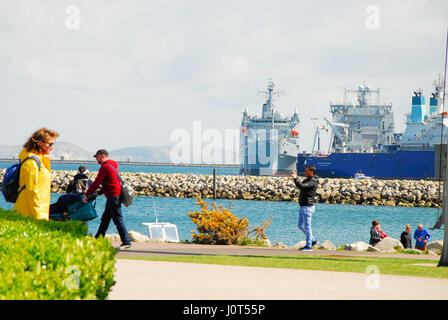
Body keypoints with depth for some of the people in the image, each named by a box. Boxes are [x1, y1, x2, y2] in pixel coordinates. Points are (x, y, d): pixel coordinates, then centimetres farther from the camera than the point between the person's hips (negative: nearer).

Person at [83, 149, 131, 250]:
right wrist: (99, 192, 19)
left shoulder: (105, 167, -12)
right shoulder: (113, 165, 19)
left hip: (114, 196, -10)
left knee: (118, 220, -9)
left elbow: (96, 183, -12)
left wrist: (87, 194, -5)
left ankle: (126, 242, -9)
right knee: (105, 219, 15)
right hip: (113, 197, 10)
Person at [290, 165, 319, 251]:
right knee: (300, 225, 14)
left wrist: (295, 178, -23)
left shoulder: (312, 182, -16)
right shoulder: (307, 180, 15)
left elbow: (301, 186, -30)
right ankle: (313, 240, 21)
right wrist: (295, 178, 16)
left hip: (307, 207, -10)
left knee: (307, 226, -5)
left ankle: (309, 246, 0)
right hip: (303, 207, 10)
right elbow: (300, 186, 26)